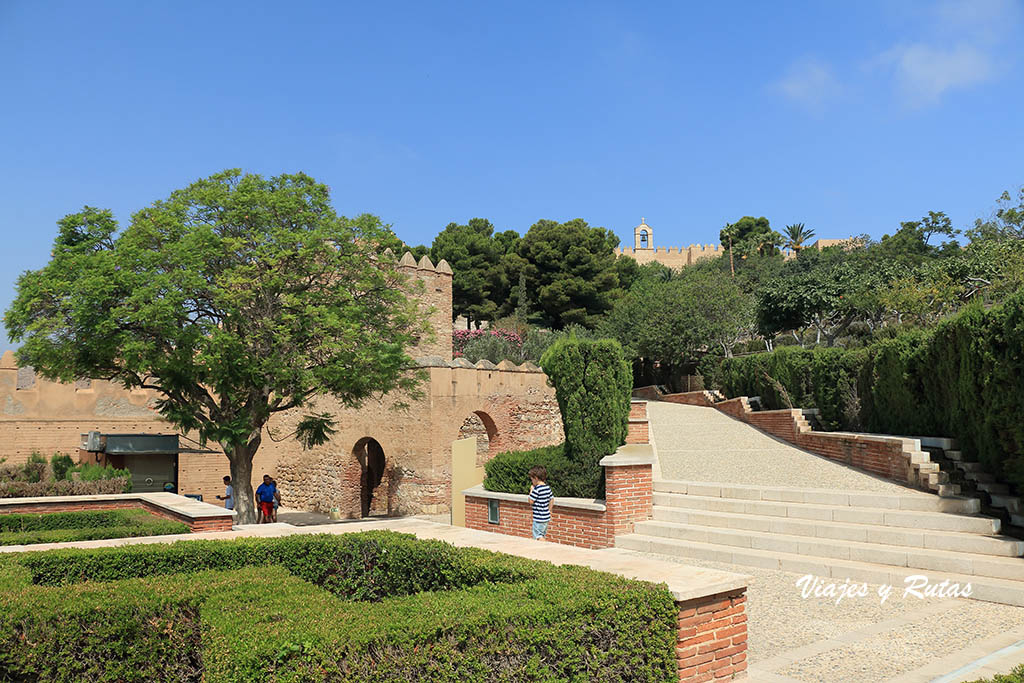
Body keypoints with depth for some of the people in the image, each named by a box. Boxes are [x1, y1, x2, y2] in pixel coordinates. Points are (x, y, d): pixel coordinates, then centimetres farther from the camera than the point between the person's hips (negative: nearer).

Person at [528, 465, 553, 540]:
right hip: (546, 517, 9)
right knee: (543, 536, 19)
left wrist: (531, 490, -3)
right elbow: (551, 500, 12)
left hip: (539, 518, -9)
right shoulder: (548, 487, 5)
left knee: (538, 536, -2)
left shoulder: (537, 489, -19)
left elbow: (531, 501, -14)